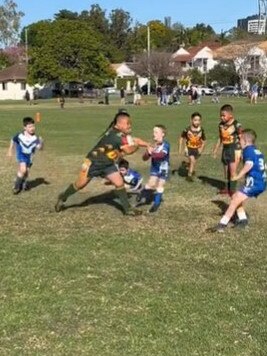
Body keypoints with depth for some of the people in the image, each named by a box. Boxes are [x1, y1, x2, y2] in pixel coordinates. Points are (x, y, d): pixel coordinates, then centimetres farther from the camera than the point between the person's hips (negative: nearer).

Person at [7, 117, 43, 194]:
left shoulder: (35, 138, -25)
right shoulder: (19, 136, -22)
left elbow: (39, 147, -34)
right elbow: (13, 141, -2)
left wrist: (41, 143, -54)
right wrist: (10, 151, 6)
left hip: (29, 156, 3)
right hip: (21, 154, -3)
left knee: (27, 171, 15)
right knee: (23, 170, -19)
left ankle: (23, 183, 46)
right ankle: (17, 186, 2)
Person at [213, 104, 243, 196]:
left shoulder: (236, 125, -15)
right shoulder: (221, 125, 4)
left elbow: (242, 139, -12)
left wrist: (240, 153, -15)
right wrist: (215, 150, 16)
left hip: (234, 150, -6)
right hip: (225, 150, 6)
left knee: (233, 171, -5)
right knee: (226, 171, 12)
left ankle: (232, 189, 3)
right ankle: (227, 188, 23)